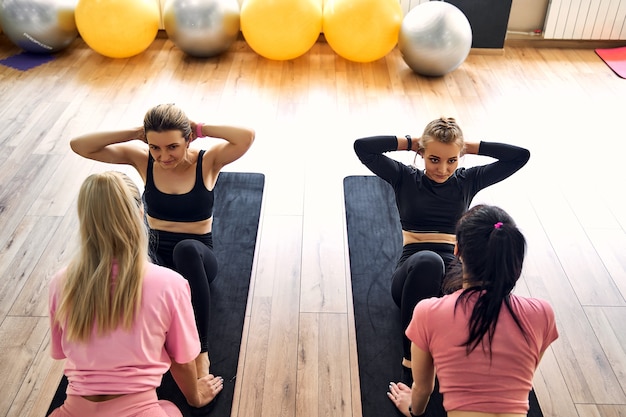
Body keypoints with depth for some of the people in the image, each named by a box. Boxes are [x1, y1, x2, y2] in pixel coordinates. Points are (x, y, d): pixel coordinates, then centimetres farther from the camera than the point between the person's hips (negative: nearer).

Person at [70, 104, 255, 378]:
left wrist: (201, 129, -20)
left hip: (196, 257, -2)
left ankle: (201, 352, -34)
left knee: (186, 248, -41)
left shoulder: (208, 161, -10)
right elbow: (79, 146, -11)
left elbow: (247, 136, -29)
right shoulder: (141, 158, -4)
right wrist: (134, 133, -16)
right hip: (154, 254, 2)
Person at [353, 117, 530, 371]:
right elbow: (362, 146, -2)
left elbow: (521, 155, 9)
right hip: (413, 269, -1)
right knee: (427, 260, -41)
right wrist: (409, 142, 3)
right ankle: (410, 356, -30)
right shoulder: (405, 178, 9)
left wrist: (472, 146, 8)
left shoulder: (468, 180, 13)